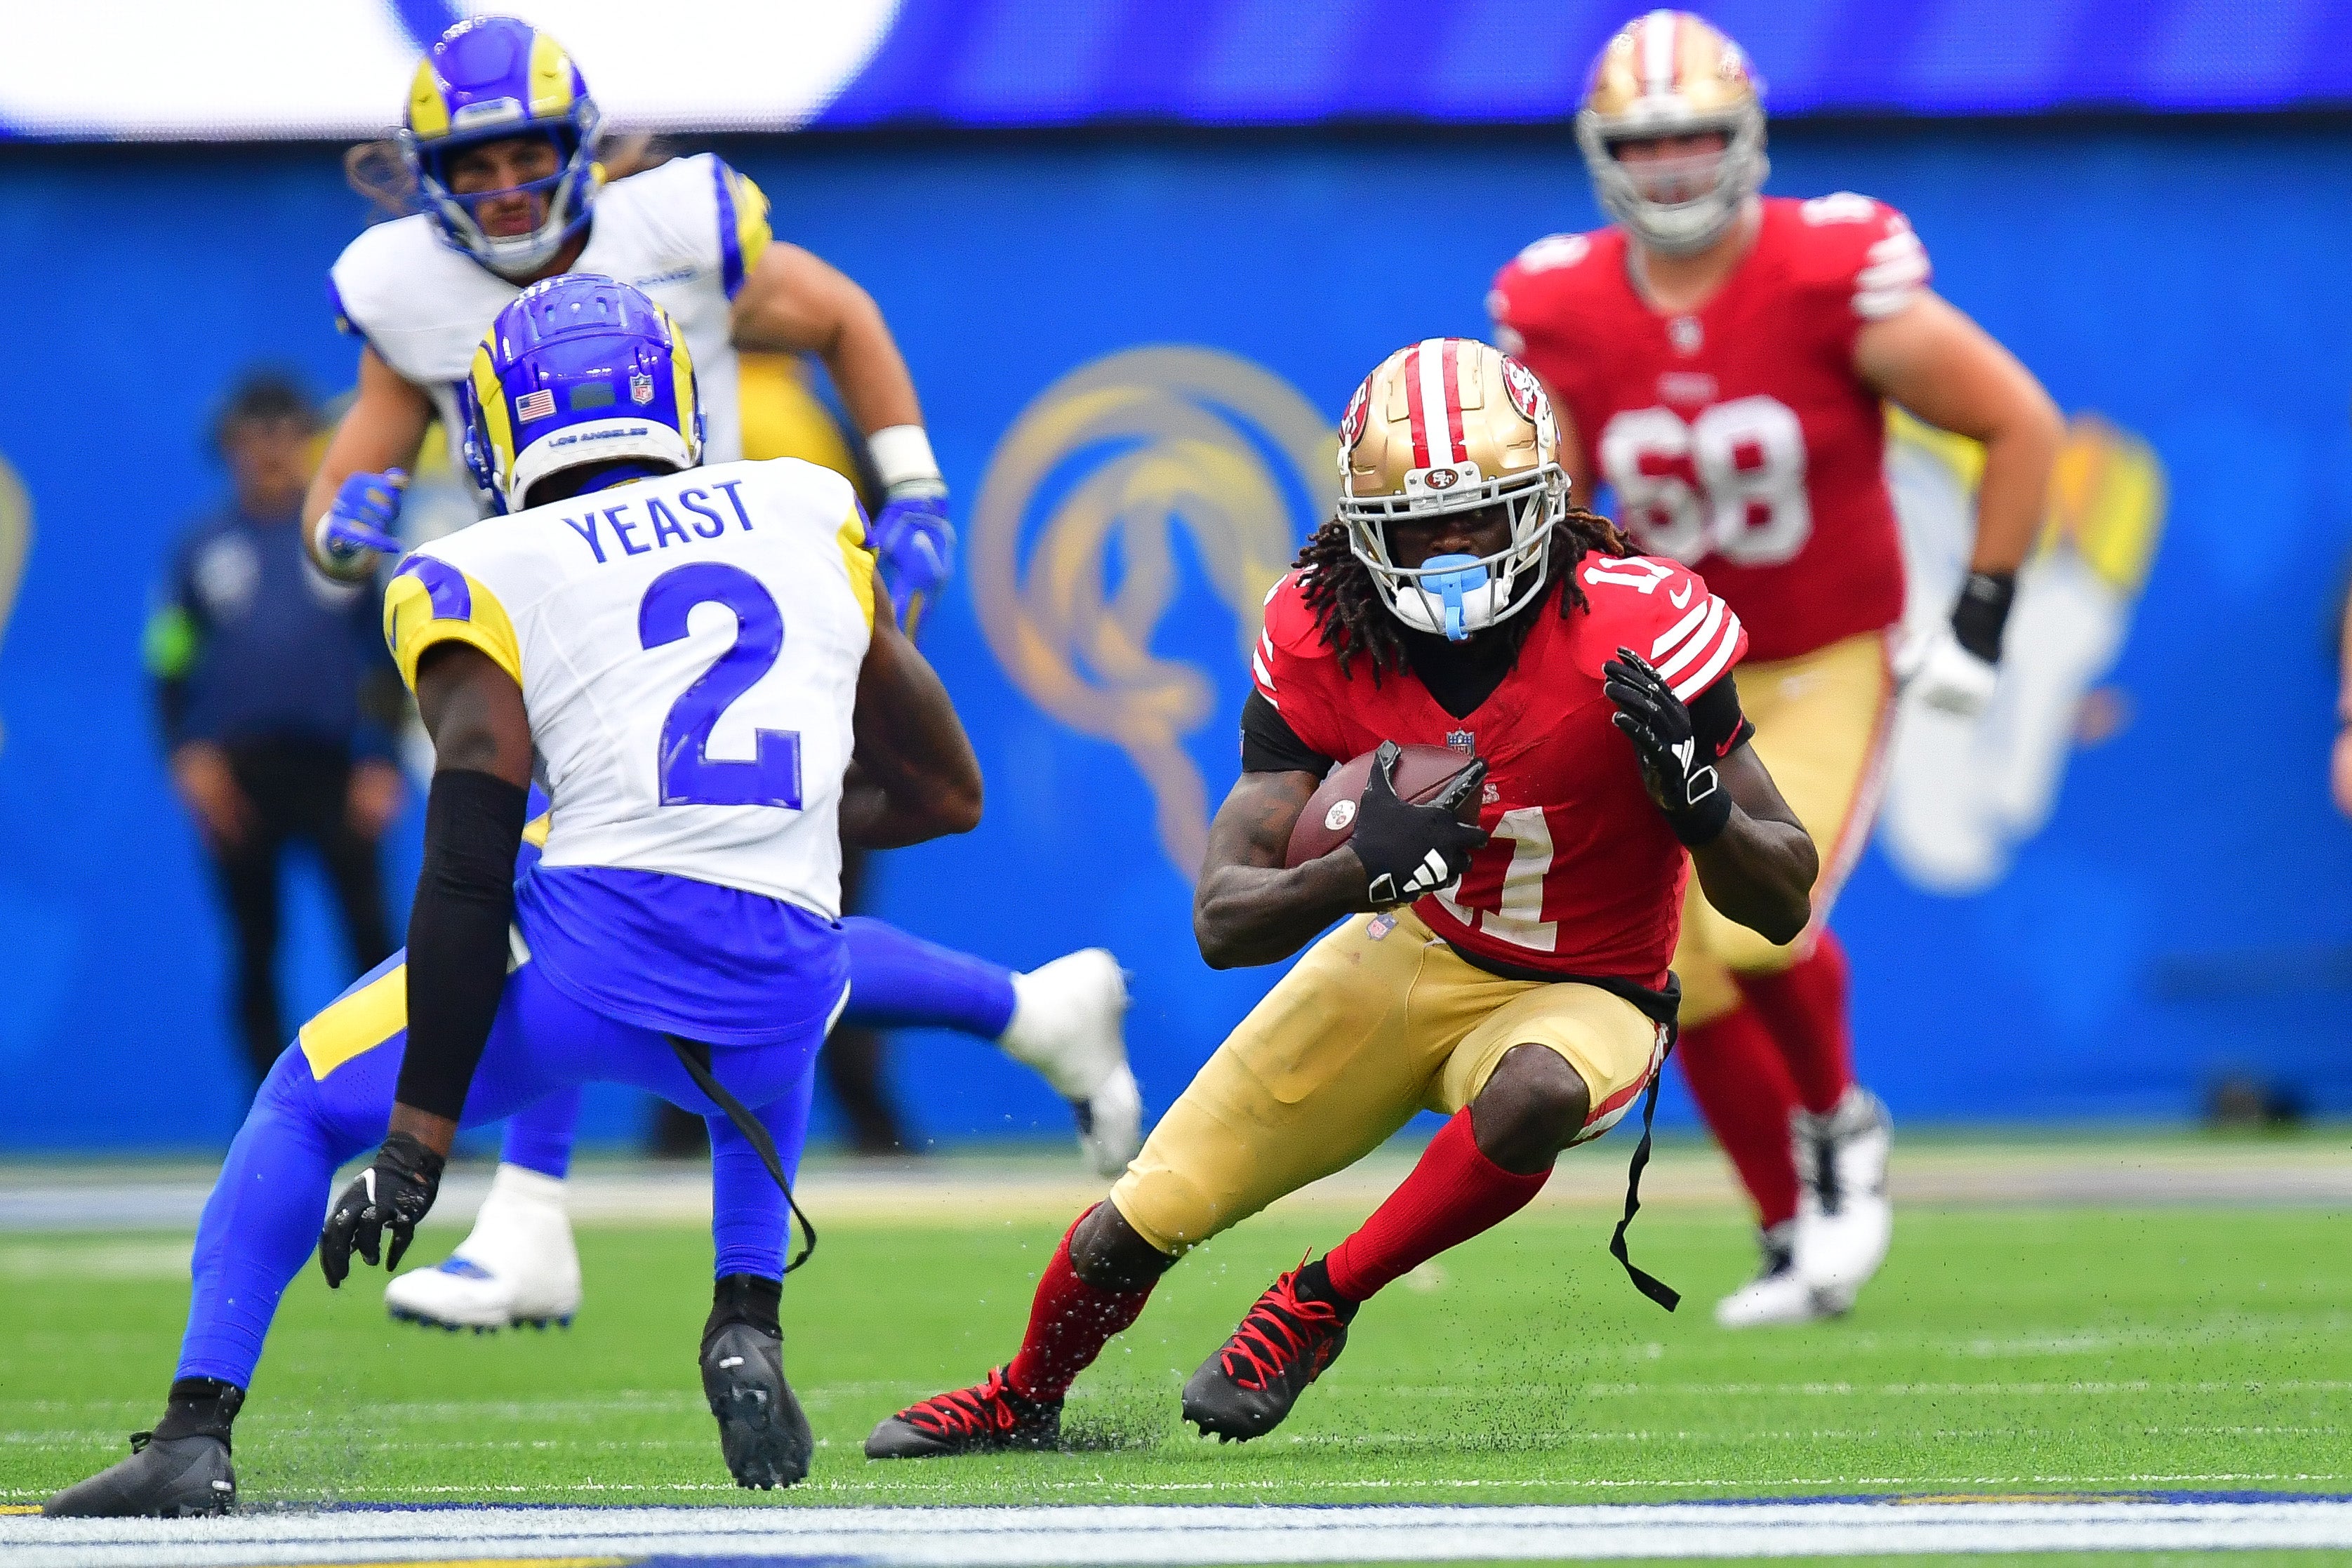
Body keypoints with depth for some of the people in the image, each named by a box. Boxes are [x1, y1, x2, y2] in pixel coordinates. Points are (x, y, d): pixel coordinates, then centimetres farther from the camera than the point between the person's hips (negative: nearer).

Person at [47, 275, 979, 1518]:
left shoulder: (484, 578, 8)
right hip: (784, 991, 3)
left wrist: (420, 1136, -4)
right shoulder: (811, 514, 20)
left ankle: (193, 1437, 4)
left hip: (601, 939, -3)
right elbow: (946, 792, 24)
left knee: (308, 1102, 19)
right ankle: (746, 1332, 20)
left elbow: (470, 870, -3)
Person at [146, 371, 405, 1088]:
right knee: (255, 949, 3)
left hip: (334, 769, -1)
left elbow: (389, 653, 7)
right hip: (237, 775, 1)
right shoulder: (203, 548, 7)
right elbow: (168, 661, 8)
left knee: (371, 933, -10)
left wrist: (383, 762, -2)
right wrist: (189, 756, -5)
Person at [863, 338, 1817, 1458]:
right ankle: (1020, 1404, 36)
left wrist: (1693, 796, -40)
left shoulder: (1637, 634, -26)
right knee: (1144, 1217, 1)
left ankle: (1316, 1307, -13)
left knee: (1536, 1091, -40)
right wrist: (1361, 870, -39)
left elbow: (1782, 904, -18)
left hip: (1577, 994, -3)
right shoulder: (1323, 642, -17)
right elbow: (1222, 923, -19)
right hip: (1413, 952, 3)